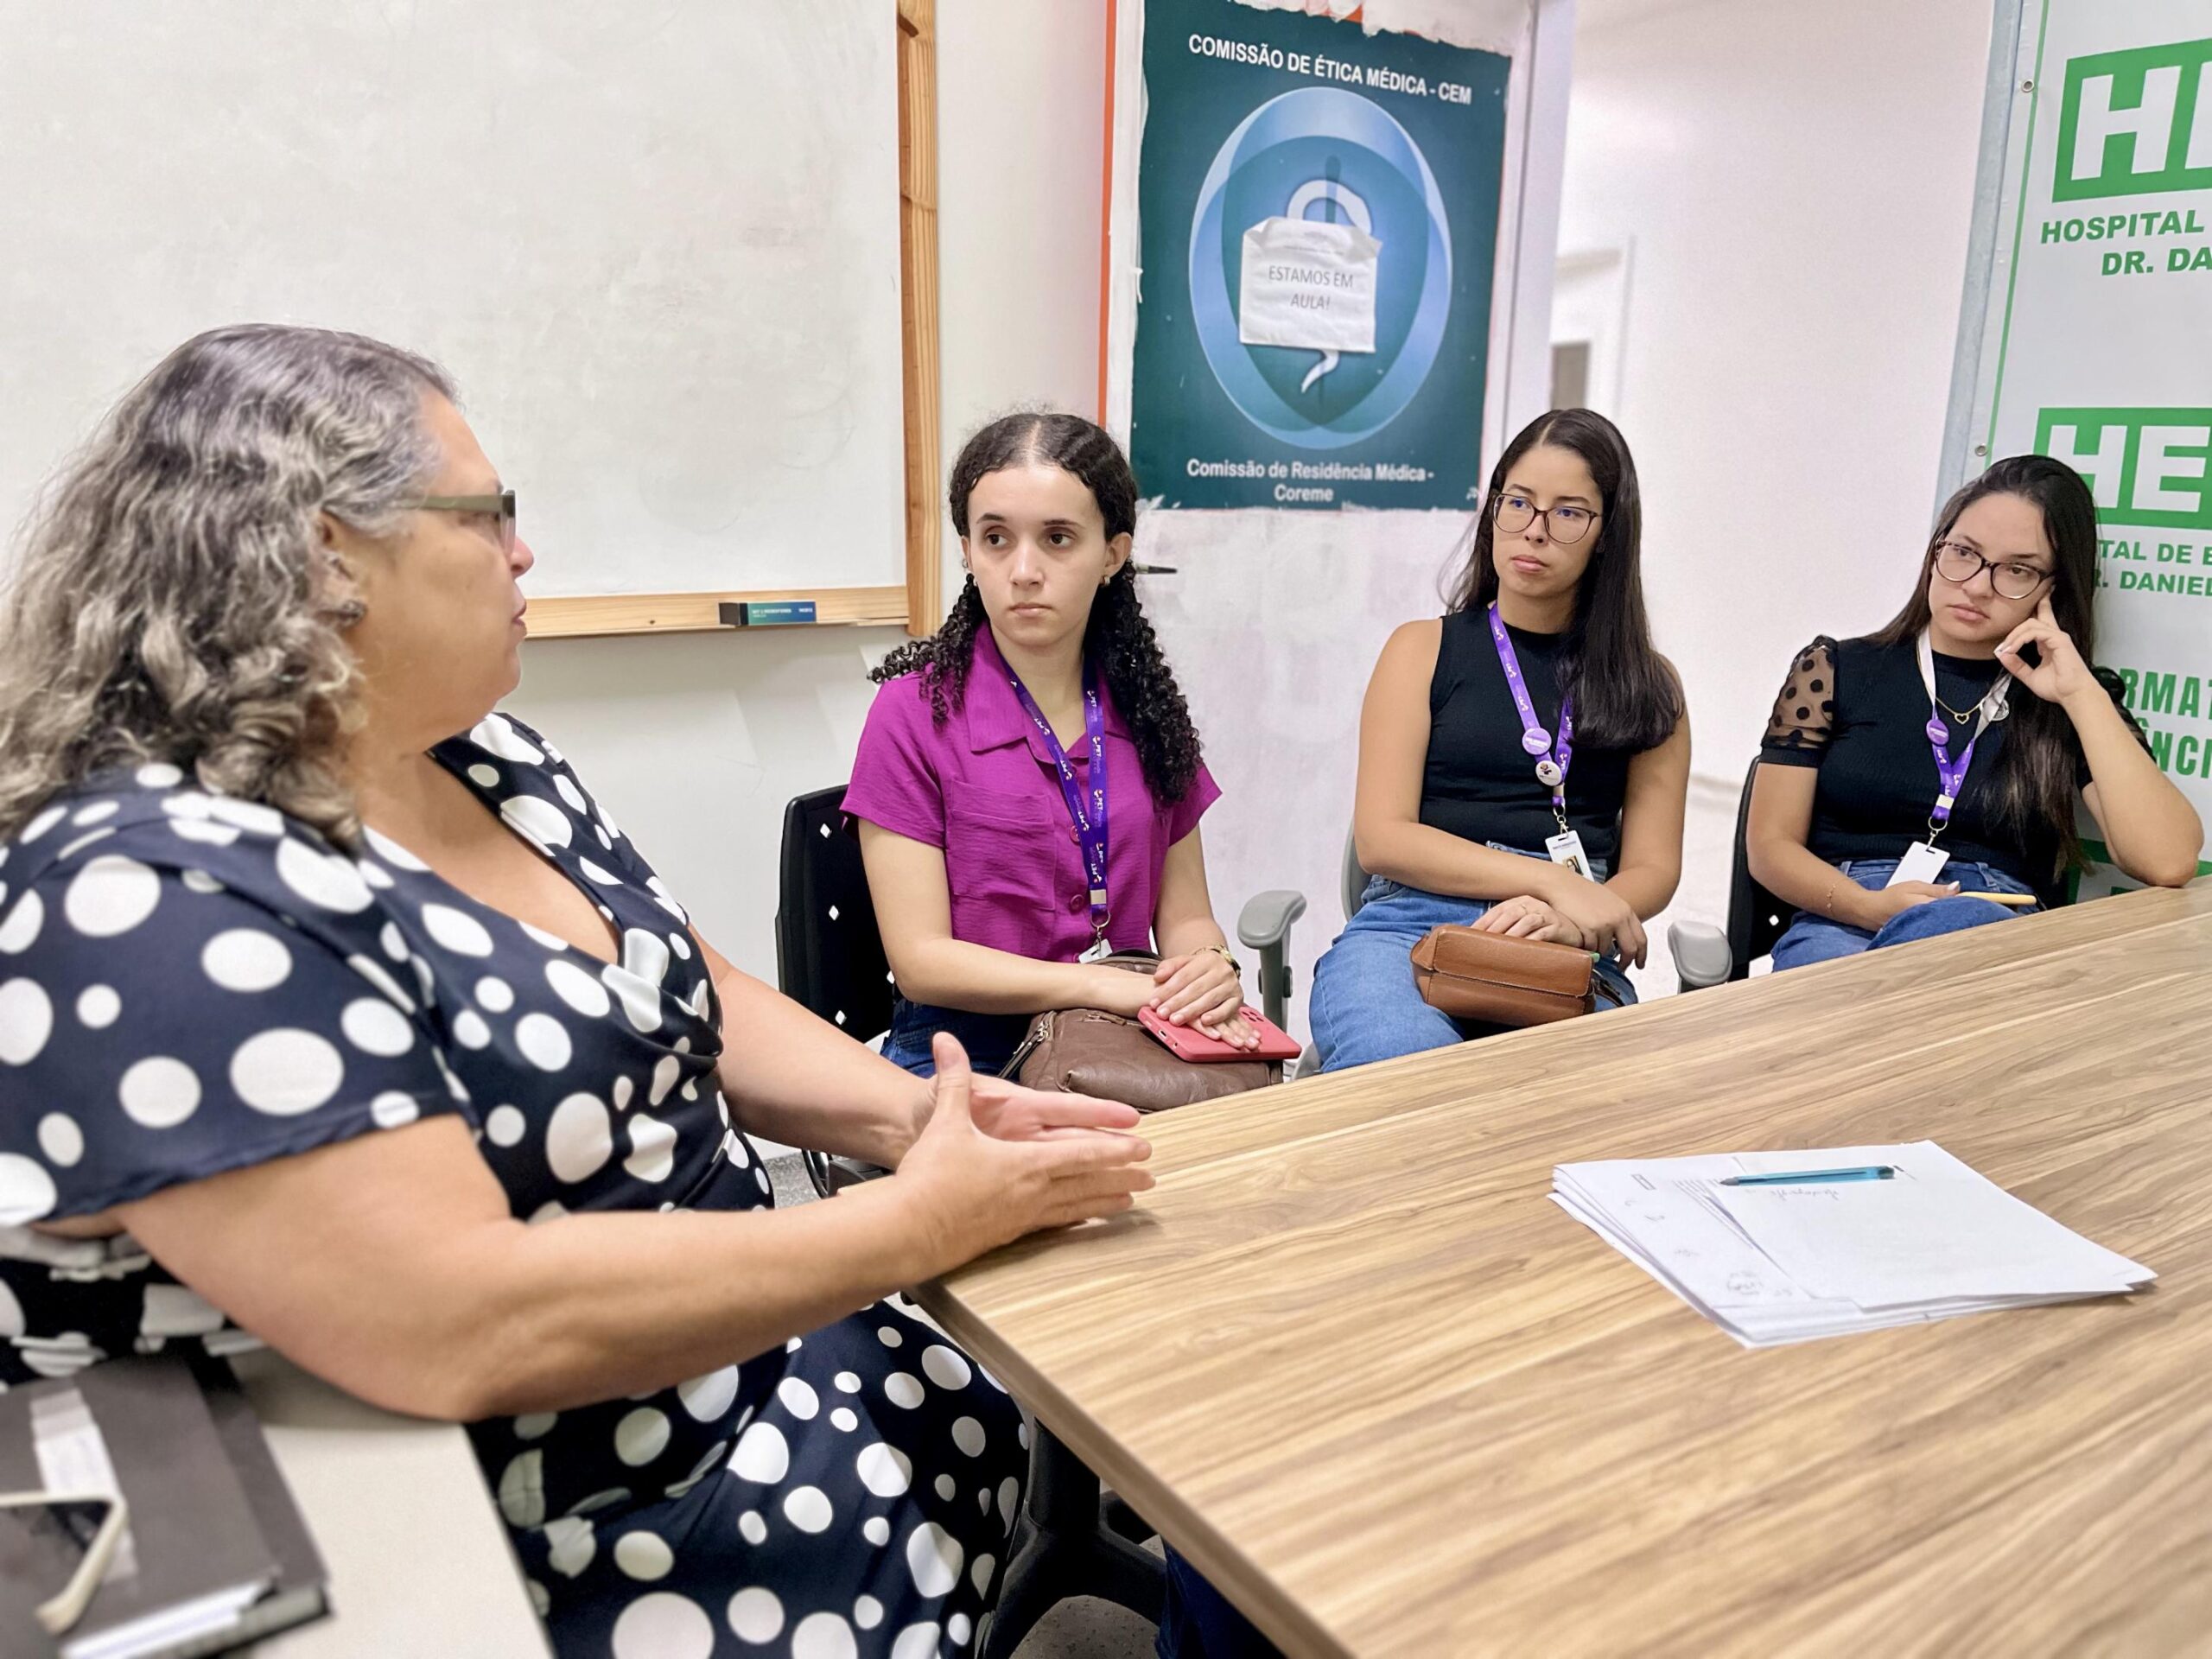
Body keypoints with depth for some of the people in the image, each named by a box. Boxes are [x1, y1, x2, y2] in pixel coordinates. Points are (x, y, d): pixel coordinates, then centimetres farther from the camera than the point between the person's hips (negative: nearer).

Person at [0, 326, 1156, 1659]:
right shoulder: (156, 897, -24)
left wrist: (908, 1114, -10)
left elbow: (702, 1005, 8)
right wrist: (917, 1224, -25)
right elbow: (462, 1331, -31)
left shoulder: (485, 759, 4)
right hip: (544, 1548, -7)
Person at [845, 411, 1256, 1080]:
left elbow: (1185, 914, 11)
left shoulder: (1147, 710, 8)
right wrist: (1103, 984, -20)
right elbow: (920, 959, -10)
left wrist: (1210, 970, -13)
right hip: (967, 1048, -4)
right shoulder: (914, 713, -6)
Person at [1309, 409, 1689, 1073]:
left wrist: (1568, 920, -13)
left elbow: (1652, 868, 11)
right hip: (1413, 925, -1)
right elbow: (1381, 838, 2)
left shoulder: (1647, 683, 18)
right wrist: (1552, 880, -9)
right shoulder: (1424, 649, 13)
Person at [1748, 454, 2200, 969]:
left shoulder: (2075, 706, 14)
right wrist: (1872, 906, -14)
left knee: (1955, 926, -39)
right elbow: (1770, 845, 7)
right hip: (1844, 922, 0)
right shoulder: (1835, 669, 12)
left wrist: (2081, 693, -2)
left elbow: (2170, 862, -3)